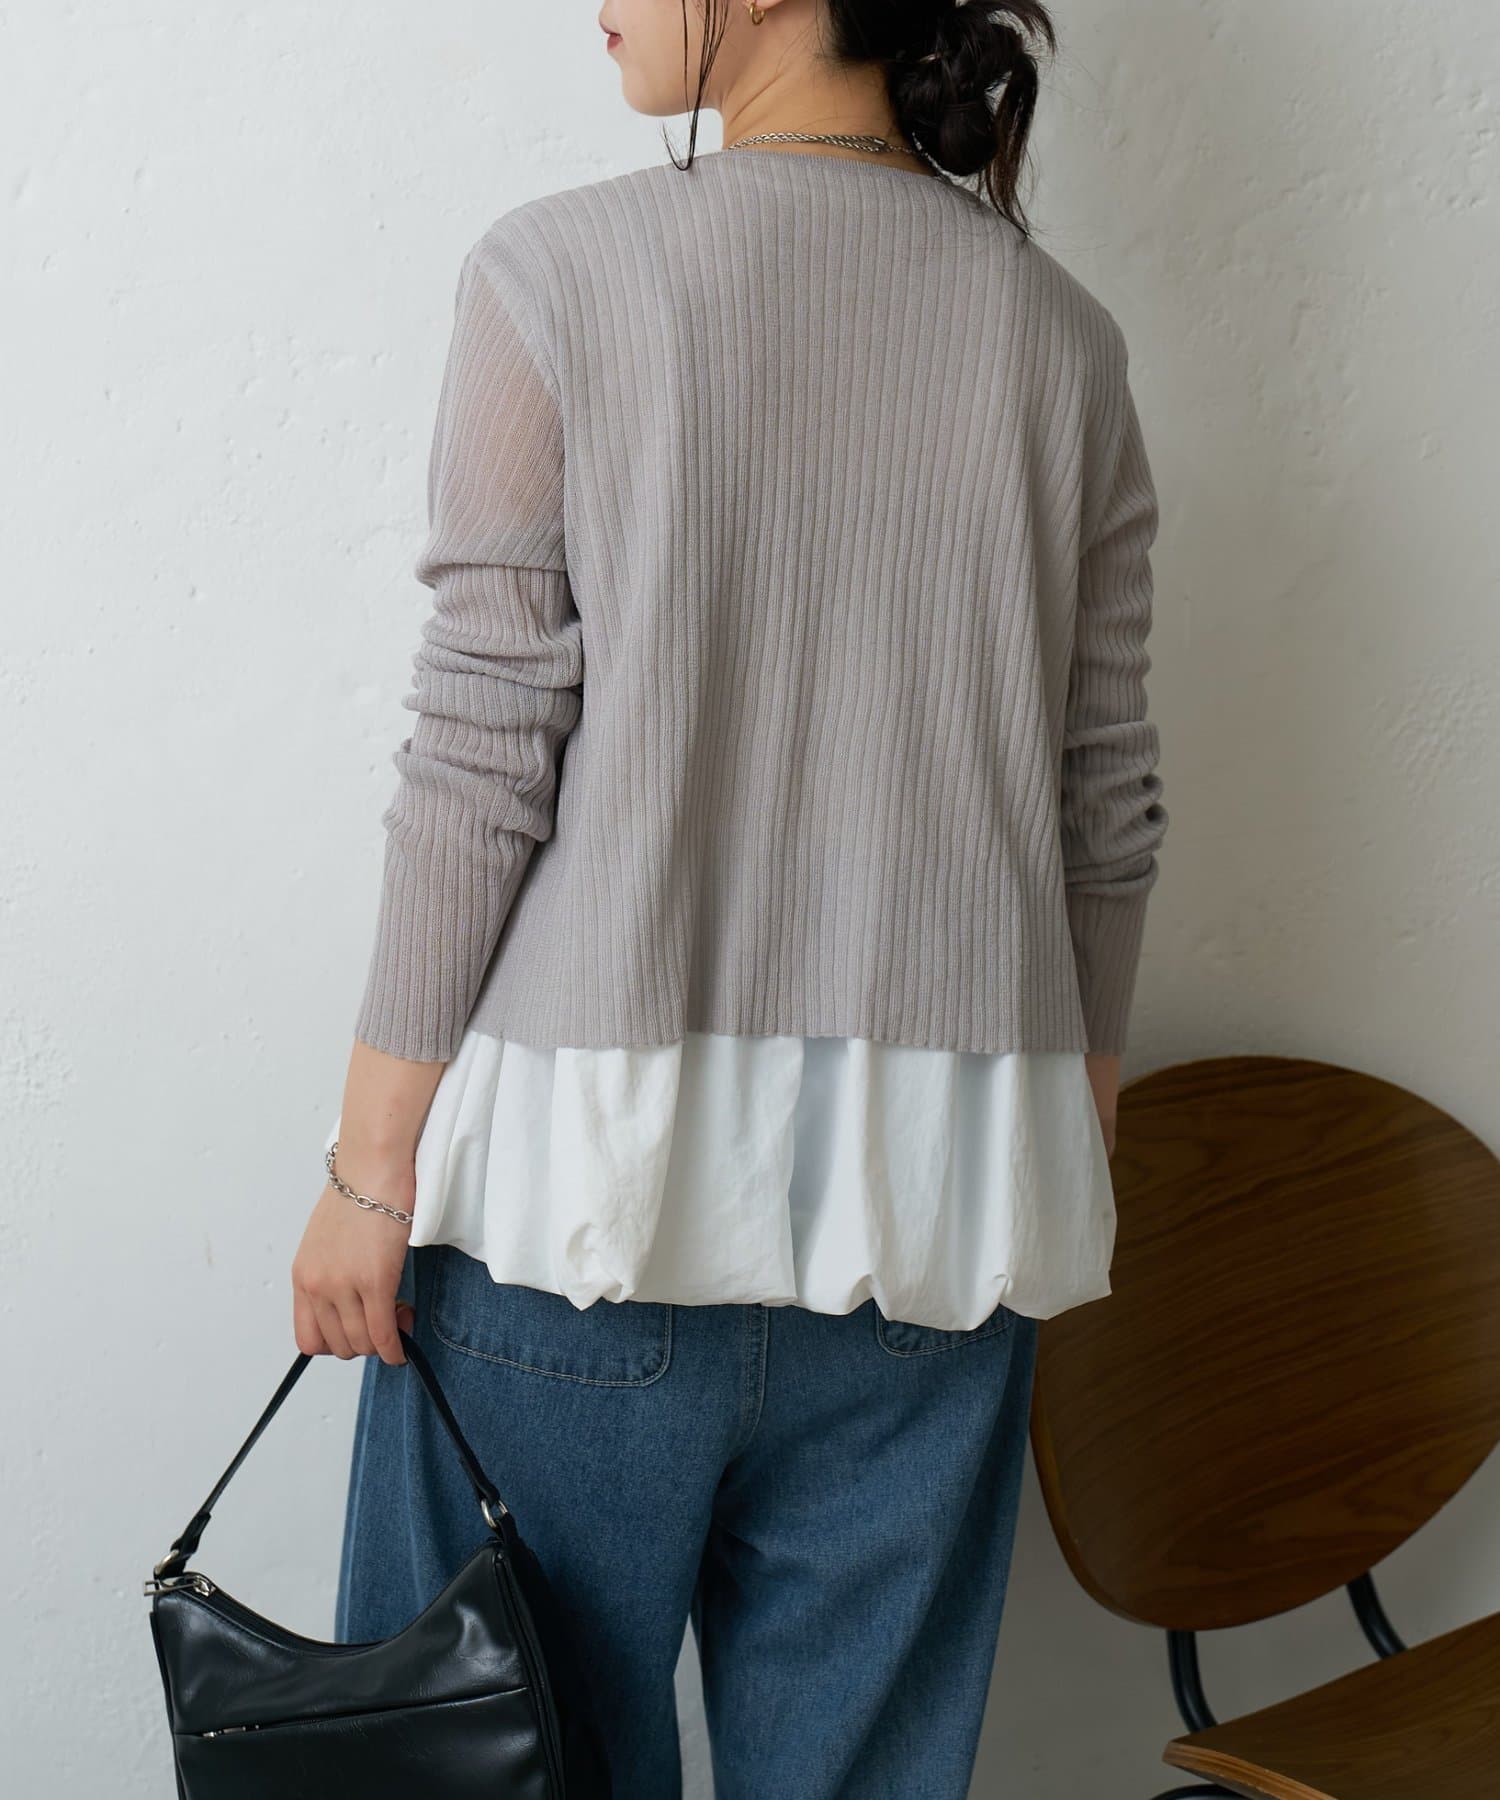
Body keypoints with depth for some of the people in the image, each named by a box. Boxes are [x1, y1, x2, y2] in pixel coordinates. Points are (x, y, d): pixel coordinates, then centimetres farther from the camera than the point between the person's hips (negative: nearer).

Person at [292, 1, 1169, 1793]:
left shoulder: (556, 276, -7)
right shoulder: (1057, 331, 5)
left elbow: (483, 765, -9)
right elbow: (1104, 805, 7)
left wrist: (373, 1163, -2)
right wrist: (1070, 1140, 18)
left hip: (599, 1163, -3)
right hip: (944, 1201, 4)